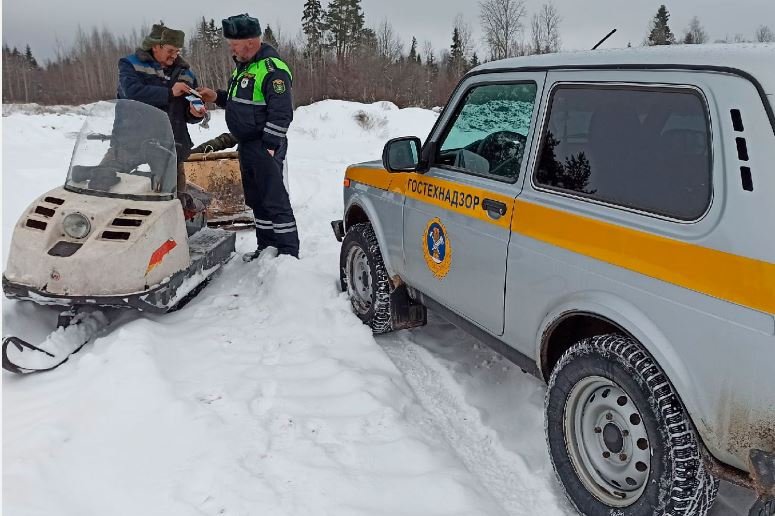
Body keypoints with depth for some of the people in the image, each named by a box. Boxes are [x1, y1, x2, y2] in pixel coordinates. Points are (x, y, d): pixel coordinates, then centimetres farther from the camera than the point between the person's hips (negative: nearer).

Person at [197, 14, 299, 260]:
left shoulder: (272, 69, -15)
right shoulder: (244, 65, 16)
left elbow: (281, 112, -20)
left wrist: (269, 146, -21)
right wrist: (217, 97, 10)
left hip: (265, 148, -10)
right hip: (247, 146, 10)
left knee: (275, 200, -7)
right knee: (256, 200, 15)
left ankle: (288, 253, -1)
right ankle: (266, 248, 25)